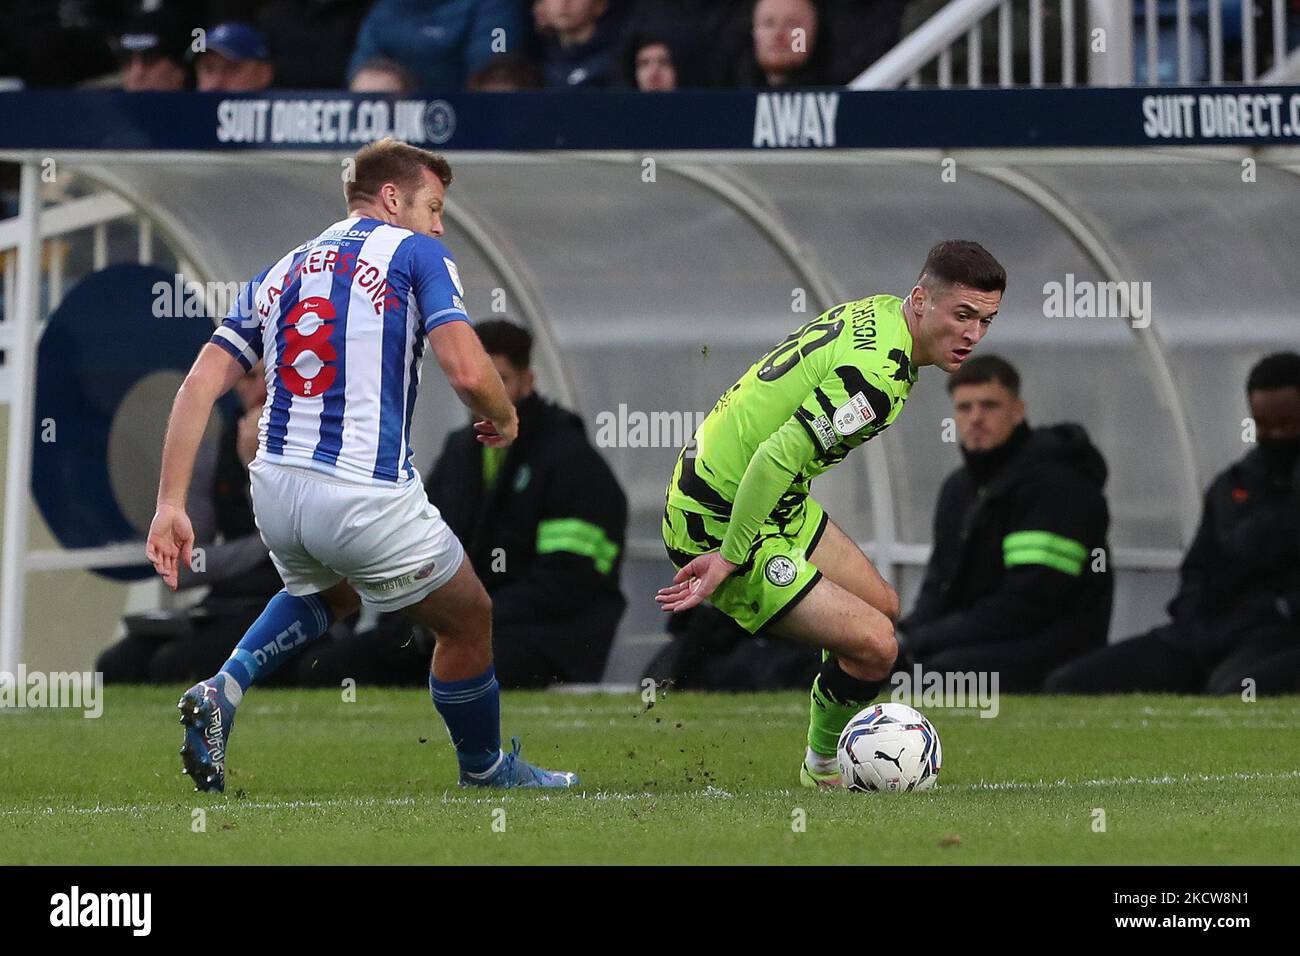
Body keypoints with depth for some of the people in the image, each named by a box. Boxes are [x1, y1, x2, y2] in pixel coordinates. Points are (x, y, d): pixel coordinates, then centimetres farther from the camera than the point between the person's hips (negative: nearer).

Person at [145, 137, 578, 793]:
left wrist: (170, 505, 4)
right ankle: (486, 774, 35)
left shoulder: (280, 272, 16)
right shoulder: (415, 253, 0)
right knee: (468, 621, 19)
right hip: (367, 503, -6)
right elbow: (468, 372, -14)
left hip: (274, 492, 6)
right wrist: (505, 419, 9)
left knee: (330, 593, 37)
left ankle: (223, 690, 15)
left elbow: (200, 385, 6)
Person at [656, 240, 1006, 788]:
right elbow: (777, 457, -32)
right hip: (721, 525, -11)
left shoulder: (880, 311, 3)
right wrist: (730, 559, -25)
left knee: (881, 607, 20)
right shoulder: (878, 374, -28)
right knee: (874, 643, -13)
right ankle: (824, 768, 12)